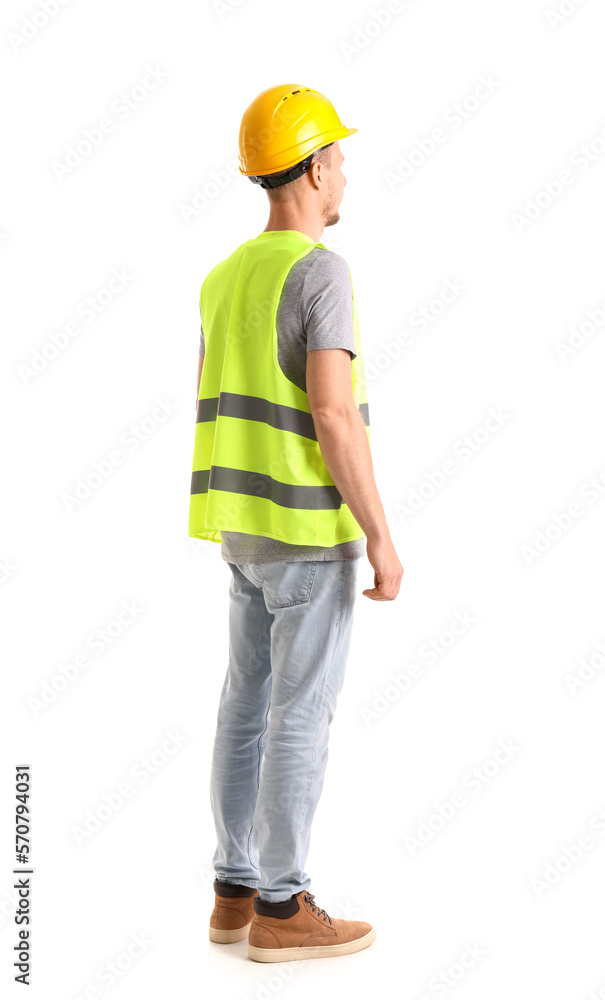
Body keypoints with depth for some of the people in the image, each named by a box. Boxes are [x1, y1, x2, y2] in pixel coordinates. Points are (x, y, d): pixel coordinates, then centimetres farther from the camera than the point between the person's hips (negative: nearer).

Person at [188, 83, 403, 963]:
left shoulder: (225, 279, 12)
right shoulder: (321, 271, -15)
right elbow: (333, 415, -23)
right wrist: (382, 535, -18)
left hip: (249, 526, 8)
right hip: (310, 530, -8)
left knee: (251, 707, 11)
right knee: (303, 716, -2)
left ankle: (238, 893, 17)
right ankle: (284, 912, 5)